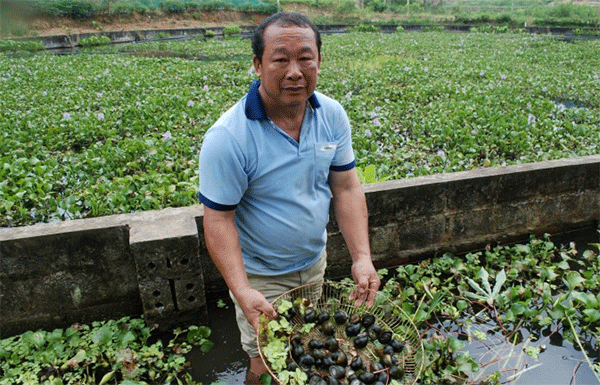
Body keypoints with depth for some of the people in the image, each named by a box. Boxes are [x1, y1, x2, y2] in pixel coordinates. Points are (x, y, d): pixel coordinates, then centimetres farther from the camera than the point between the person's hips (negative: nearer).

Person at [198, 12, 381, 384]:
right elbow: (218, 219, -23)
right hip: (260, 276, -5)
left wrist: (362, 257, -16)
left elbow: (347, 188, -7)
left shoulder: (332, 115, -12)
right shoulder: (227, 138, -28)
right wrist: (241, 291, -33)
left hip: (316, 261, 5)